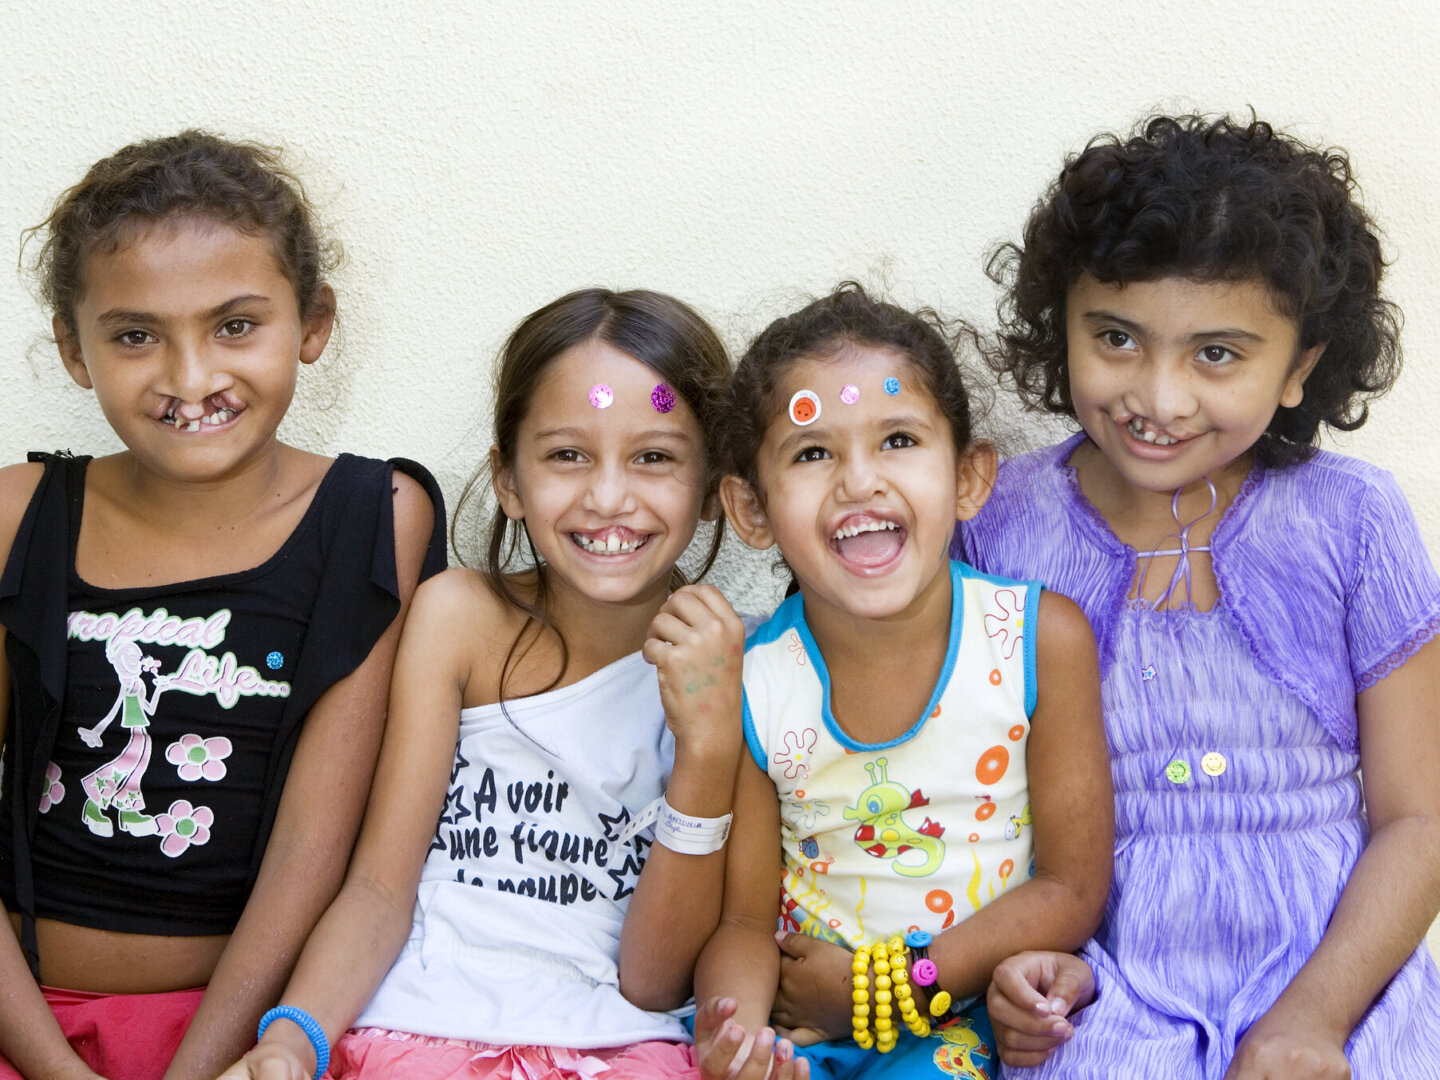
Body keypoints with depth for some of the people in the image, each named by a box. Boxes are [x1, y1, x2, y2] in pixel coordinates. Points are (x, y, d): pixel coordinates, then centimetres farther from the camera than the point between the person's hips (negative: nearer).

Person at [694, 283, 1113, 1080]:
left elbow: (1071, 888, -6)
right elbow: (742, 919, 0)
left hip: (973, 1008, -1)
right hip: (803, 1012, 2)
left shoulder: (1042, 641, -10)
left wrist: (886, 984, -12)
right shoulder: (749, 685, -7)